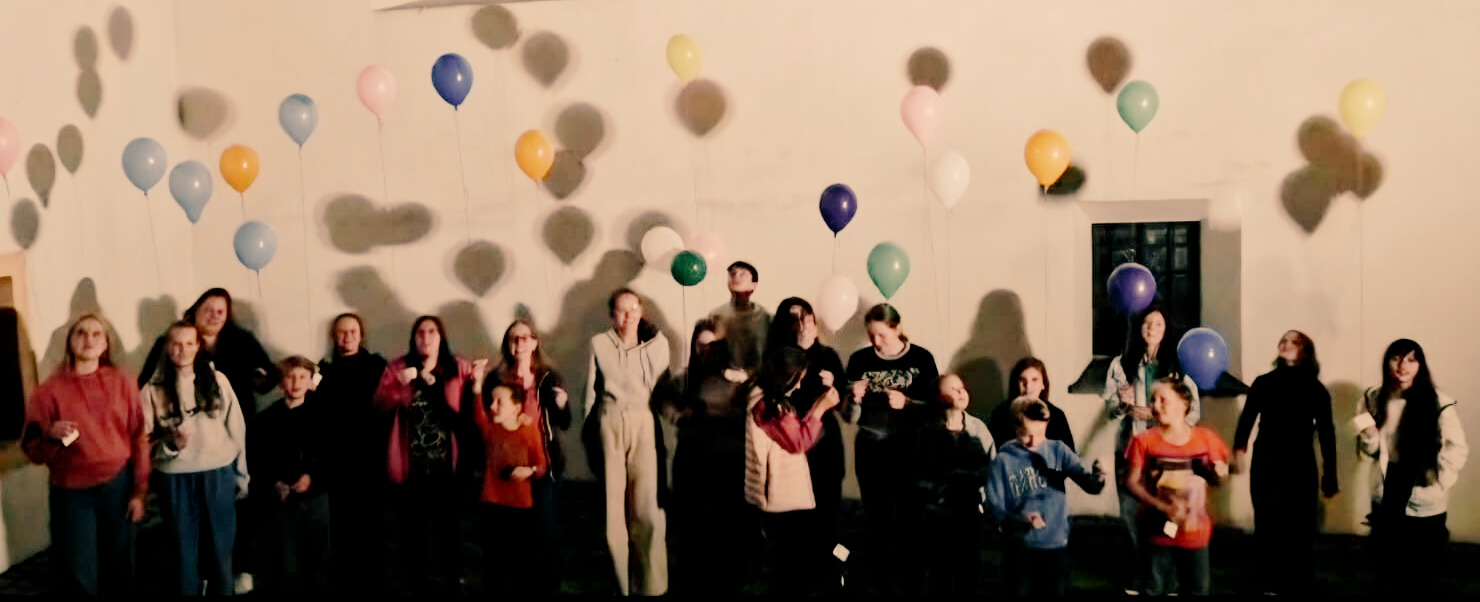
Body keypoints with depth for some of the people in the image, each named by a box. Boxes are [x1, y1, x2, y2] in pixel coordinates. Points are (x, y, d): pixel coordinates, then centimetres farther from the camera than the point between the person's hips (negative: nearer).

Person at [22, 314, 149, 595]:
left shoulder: (123, 384, 1)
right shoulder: (50, 391, -3)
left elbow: (139, 439, 4)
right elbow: (33, 451, -2)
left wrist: (139, 491, 2)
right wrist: (52, 435, -23)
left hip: (118, 487, 2)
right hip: (72, 493, -1)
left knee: (119, 569, 11)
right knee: (79, 577, 0)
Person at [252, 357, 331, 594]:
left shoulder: (324, 414, 1)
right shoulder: (267, 418, 3)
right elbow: (257, 460, 1)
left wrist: (313, 477, -14)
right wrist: (274, 482, -14)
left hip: (316, 497, 0)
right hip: (282, 499, 0)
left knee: (318, 558, 9)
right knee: (284, 565, 1)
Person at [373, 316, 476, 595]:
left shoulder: (460, 368, 0)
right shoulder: (397, 367, 4)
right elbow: (379, 404, -8)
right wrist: (400, 384, -27)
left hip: (447, 465, 0)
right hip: (411, 466, 1)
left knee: (448, 527, 10)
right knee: (412, 528, 8)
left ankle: (452, 581, 25)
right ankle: (414, 582, 23)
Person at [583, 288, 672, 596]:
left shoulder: (658, 343, 9)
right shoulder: (599, 344, 8)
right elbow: (590, 391, 10)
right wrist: (589, 436, 8)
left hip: (643, 424, 0)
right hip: (609, 424, 0)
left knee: (647, 507, -7)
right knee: (612, 505, 2)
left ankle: (652, 586, 0)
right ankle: (619, 584, 12)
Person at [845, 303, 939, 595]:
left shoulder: (921, 358, -5)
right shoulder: (859, 360, 2)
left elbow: (935, 405, -5)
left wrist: (906, 402, -21)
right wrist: (854, 399, -14)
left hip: (910, 450, -2)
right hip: (870, 451, 2)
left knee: (908, 519, 0)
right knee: (876, 520, 7)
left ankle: (910, 584, 13)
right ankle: (882, 585, 18)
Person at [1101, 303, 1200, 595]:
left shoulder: (1178, 364, 4)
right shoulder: (1121, 363, 6)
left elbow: (1194, 409, 0)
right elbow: (1110, 406, 7)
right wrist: (1123, 403, -15)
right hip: (1130, 448, 1)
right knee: (1132, 513, 1)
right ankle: (1135, 576, 11)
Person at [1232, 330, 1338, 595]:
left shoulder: (1315, 389, 5)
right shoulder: (1262, 383, 9)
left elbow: (1326, 433, 4)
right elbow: (1247, 418, 0)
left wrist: (1329, 474, 0)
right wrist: (1239, 447, -16)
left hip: (1300, 469, -1)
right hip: (1265, 467, 1)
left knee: (1300, 532, 2)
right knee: (1267, 531, 4)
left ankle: (1300, 588, 14)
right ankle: (1272, 587, 16)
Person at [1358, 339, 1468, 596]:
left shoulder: (1438, 404, -16)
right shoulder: (1374, 399, -2)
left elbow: (1458, 449, -8)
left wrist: (1438, 484, -14)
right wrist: (1370, 436, -14)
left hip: (1425, 505, -4)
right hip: (1386, 498, 4)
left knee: (1423, 578, 6)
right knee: (1387, 565, 18)